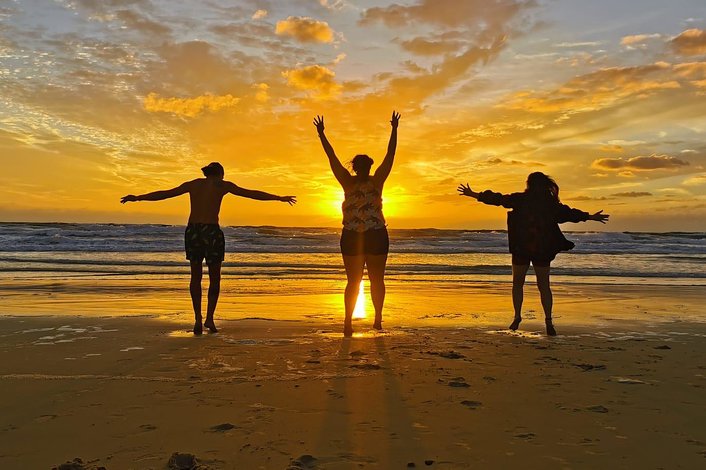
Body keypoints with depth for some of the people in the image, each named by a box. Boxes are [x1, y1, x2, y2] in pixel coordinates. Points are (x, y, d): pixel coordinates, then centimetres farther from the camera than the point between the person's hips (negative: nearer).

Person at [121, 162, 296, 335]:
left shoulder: (192, 184, 12)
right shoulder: (223, 185, 5)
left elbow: (164, 194, 16)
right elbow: (252, 194, 8)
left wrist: (137, 198, 28)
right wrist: (280, 198, 15)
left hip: (192, 232, 3)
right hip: (212, 232, -3)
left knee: (196, 277, 15)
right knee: (215, 278, 12)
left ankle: (198, 318, 8)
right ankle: (209, 318, 4)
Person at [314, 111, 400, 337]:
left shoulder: (377, 181, 4)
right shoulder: (348, 182, 4)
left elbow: (390, 155, 2)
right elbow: (332, 158, 3)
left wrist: (394, 130, 1)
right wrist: (321, 134, 2)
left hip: (377, 236, 0)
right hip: (351, 237, 0)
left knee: (377, 280, 7)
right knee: (353, 281, 5)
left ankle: (378, 318, 15)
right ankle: (348, 322, 8)